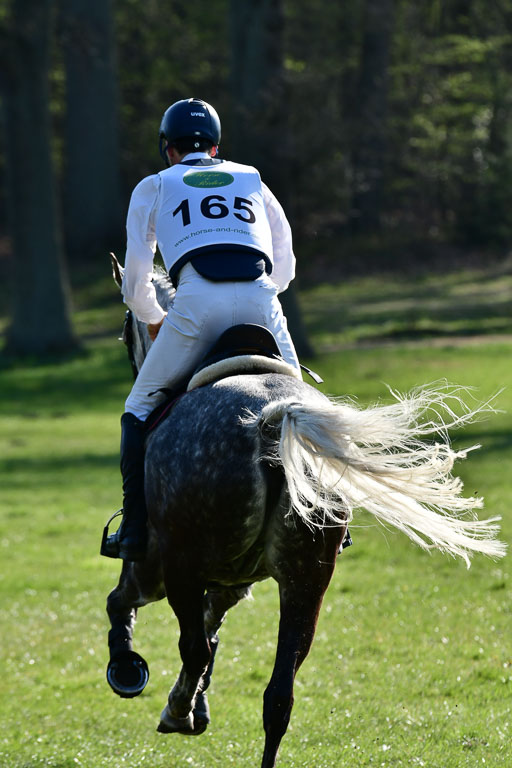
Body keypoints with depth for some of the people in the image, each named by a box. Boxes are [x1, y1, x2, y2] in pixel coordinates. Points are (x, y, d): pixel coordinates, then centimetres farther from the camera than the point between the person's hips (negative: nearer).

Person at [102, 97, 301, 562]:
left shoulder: (154, 188, 24)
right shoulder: (252, 181, 31)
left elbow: (135, 282, 20)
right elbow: (285, 267, 29)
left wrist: (153, 320, 39)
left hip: (198, 301, -2)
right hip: (261, 297, 2)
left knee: (142, 406, 12)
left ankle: (135, 529, 1)